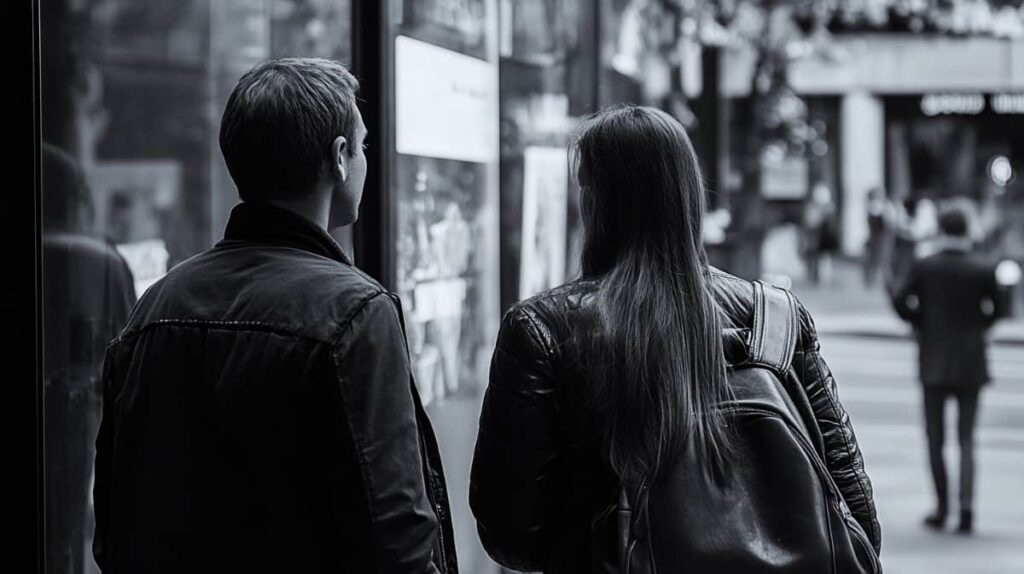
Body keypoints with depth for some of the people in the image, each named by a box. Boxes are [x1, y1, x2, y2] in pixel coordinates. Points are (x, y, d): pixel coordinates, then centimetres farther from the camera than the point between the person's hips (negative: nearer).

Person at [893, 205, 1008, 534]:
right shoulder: (983, 270, -4)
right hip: (971, 362, 1)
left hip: (934, 362, -1)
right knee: (966, 439, 5)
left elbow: (902, 303, -6)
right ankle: (966, 504, -11)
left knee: (935, 439, 10)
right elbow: (996, 310, 5)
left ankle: (942, 507, 11)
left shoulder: (924, 267, -6)